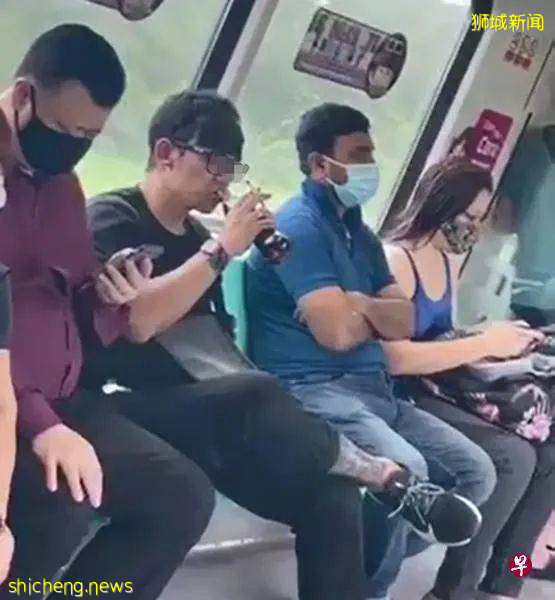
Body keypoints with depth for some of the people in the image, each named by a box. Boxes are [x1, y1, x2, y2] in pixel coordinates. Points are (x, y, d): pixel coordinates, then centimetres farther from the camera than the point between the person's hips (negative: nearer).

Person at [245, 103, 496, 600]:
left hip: (374, 388, 9)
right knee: (405, 469, -32)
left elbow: (405, 322, 11)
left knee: (476, 471, 4)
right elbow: (338, 332, -18)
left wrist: (359, 305, -10)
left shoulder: (359, 232, 20)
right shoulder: (299, 225, -8)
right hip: (312, 390, -9)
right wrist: (377, 316, 4)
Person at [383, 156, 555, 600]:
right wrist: (485, 343, -21)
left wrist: (499, 342, 3)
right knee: (514, 458, -25)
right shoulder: (395, 261, -15)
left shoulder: (449, 260, 13)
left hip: (440, 389, 9)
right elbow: (394, 358, -25)